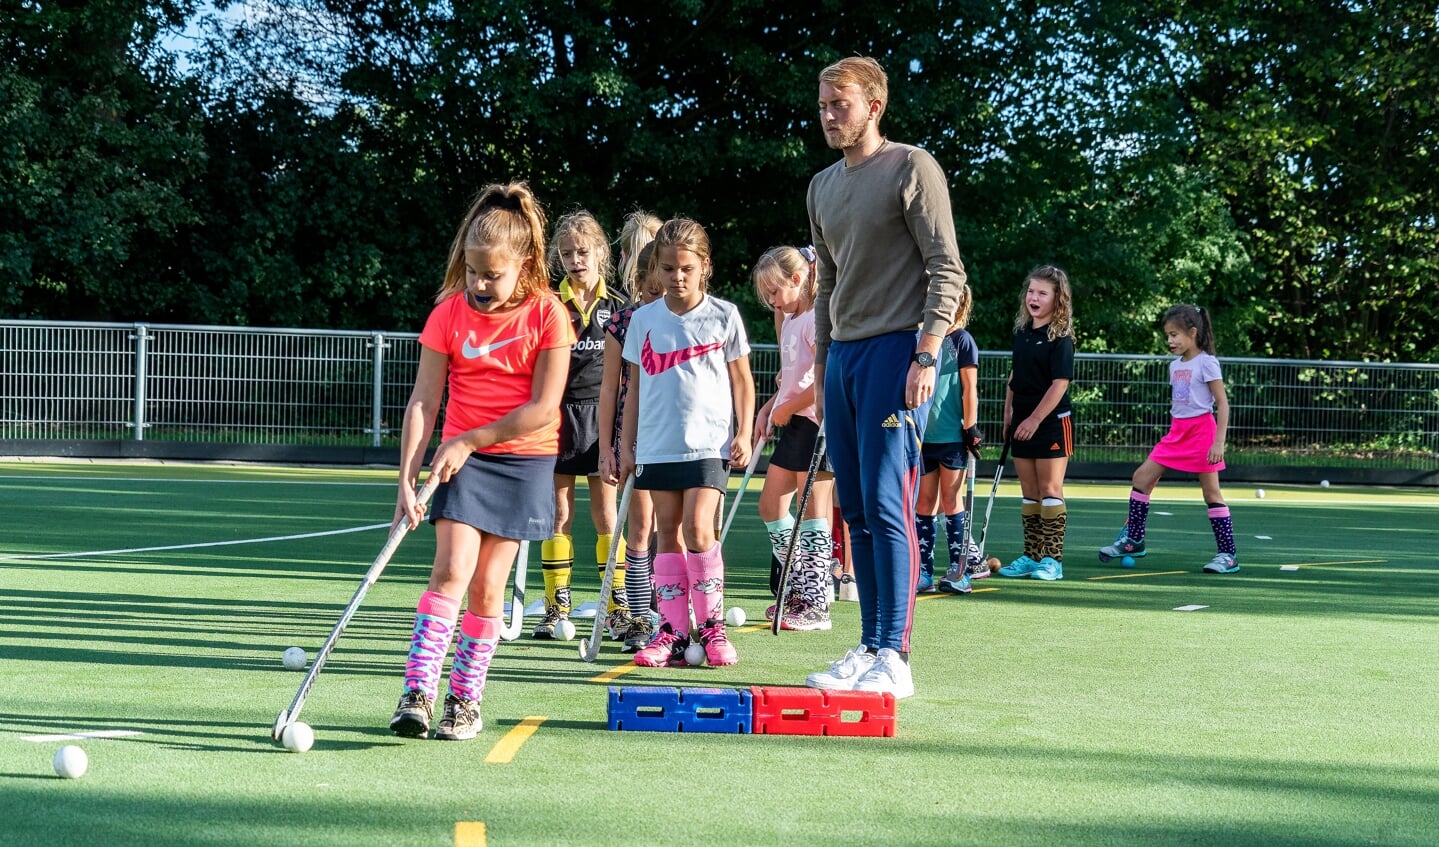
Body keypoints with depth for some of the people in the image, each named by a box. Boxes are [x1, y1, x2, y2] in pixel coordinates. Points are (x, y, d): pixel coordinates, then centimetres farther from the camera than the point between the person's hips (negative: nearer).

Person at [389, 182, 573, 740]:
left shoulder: (546, 313, -9)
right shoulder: (449, 311, -5)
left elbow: (542, 408, -12)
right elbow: (423, 400, -6)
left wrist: (470, 440, -12)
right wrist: (407, 477, -14)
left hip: (525, 458, -1)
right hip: (461, 455, 1)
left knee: (487, 584, 0)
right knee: (452, 569, -14)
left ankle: (466, 699, 11)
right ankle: (417, 693, -17)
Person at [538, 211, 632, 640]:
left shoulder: (618, 305, 4)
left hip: (603, 415, 0)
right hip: (558, 415, 0)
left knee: (606, 516, 2)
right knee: (559, 516, 4)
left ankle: (616, 608, 7)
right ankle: (556, 607, 10)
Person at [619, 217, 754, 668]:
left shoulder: (723, 316, 1)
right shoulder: (643, 319, 7)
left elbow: (741, 379, 7)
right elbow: (636, 386, 13)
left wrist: (744, 433, -2)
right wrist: (626, 444, 11)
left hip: (708, 443, -3)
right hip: (657, 445, 3)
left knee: (697, 527, -13)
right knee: (668, 533, 4)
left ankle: (711, 625, 0)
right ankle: (673, 631, 7)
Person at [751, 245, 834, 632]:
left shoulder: (817, 319, -13)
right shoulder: (791, 320, 17)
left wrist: (786, 409, -13)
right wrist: (768, 410, 9)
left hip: (815, 422, -10)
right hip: (792, 424, 10)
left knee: (813, 512, -6)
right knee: (770, 504, 12)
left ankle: (815, 605, -2)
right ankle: (798, 589, 21)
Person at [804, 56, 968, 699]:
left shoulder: (912, 168, -4)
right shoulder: (823, 186, 18)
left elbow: (945, 271, -8)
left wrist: (925, 356, -17)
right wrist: (821, 370, 20)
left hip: (896, 350, -7)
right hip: (842, 354, 7)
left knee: (887, 507, -11)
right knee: (856, 512, 7)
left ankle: (894, 658, -9)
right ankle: (868, 648, 12)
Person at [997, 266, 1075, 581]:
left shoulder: (1060, 338, -11)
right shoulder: (1022, 332, 10)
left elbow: (1060, 383, -17)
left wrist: (1035, 418, -19)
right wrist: (1009, 413, 12)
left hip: (1052, 421, -7)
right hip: (1023, 423, 7)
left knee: (1050, 490, -3)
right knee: (1029, 492, 10)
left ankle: (1052, 559, 0)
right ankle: (1031, 556, 15)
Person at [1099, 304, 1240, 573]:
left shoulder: (1206, 362, -10)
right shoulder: (1175, 366, 12)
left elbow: (1222, 403, -13)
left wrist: (1219, 442, -20)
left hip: (1202, 430, -8)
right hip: (1177, 433, 8)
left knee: (1211, 493, -4)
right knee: (1141, 477, 1)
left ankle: (1228, 555, 2)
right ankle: (1133, 540, 9)